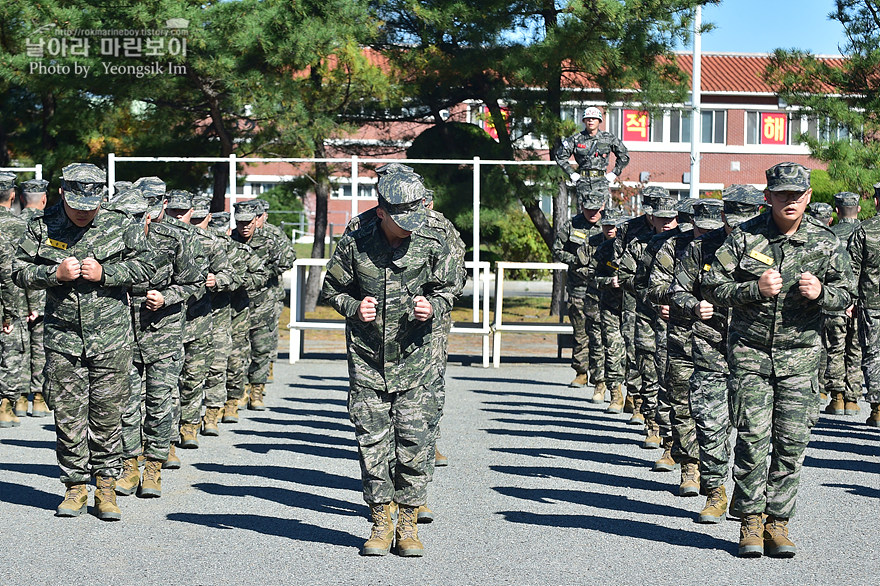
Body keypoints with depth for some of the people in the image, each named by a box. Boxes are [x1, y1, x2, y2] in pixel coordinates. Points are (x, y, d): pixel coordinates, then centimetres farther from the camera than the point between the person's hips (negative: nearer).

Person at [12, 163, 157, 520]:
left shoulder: (120, 226, 0)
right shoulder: (42, 228, 2)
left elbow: (146, 265, 1)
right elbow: (20, 272, 5)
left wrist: (103, 272, -11)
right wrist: (56, 274, -12)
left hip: (110, 339, -1)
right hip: (62, 336, 1)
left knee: (106, 413, 2)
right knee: (67, 414, 3)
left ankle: (106, 485, 12)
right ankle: (75, 486, 13)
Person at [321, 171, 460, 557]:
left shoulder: (432, 247, -4)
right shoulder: (355, 245, -6)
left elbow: (448, 289, 8)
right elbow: (332, 288, 7)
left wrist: (433, 307, -12)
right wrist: (354, 308, -11)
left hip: (414, 358, 0)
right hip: (367, 360, 0)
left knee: (414, 440, -2)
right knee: (372, 441, 2)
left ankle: (408, 523, 9)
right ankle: (381, 522, 12)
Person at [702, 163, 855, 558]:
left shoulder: (825, 242, 4)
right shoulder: (745, 237, -1)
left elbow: (847, 294, 9)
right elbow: (713, 288, -2)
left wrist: (821, 292, -13)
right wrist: (755, 290, -17)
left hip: (800, 354, 2)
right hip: (750, 351, -1)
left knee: (791, 442, 1)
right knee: (753, 438, -6)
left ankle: (778, 521, 11)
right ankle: (751, 520, 5)